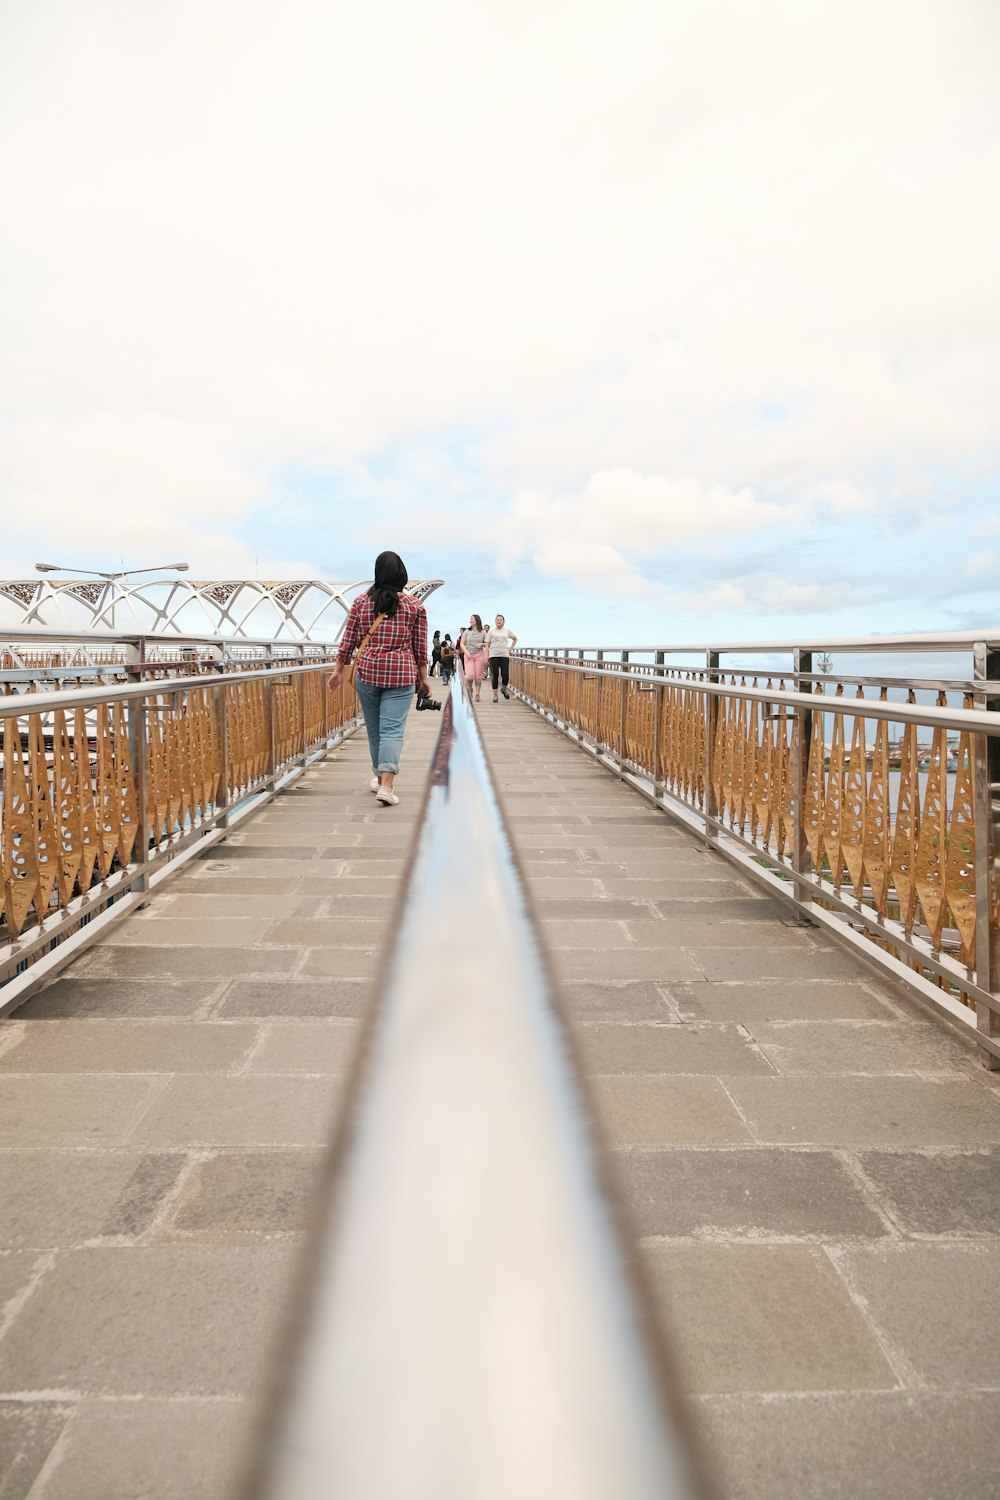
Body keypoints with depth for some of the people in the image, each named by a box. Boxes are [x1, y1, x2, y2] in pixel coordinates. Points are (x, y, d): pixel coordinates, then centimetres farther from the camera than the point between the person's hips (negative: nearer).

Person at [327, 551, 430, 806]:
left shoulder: (361, 602, 3)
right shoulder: (415, 606, 0)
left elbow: (348, 641, 5)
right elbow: (420, 647, 2)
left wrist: (339, 670, 13)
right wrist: (423, 678, 11)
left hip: (367, 672, 2)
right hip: (401, 674, -2)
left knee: (374, 728, 15)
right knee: (392, 729, -6)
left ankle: (379, 776, 30)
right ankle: (386, 785, -18)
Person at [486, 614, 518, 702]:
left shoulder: (507, 631, 12)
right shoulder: (491, 632, 6)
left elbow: (515, 639, 28)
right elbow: (487, 645, 2)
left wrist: (510, 648, 16)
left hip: (504, 655, 1)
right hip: (493, 656, -1)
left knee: (505, 675, -7)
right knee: (495, 676, -4)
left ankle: (504, 689, 24)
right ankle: (495, 696, 3)